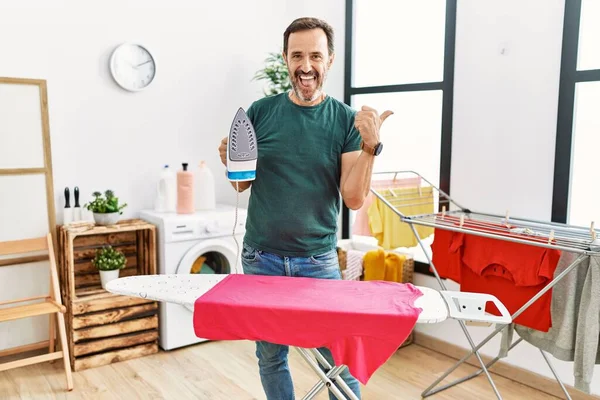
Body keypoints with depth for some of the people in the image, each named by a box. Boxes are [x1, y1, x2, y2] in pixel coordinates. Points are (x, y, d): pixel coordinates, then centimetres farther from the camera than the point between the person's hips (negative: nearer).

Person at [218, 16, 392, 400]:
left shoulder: (346, 119, -3)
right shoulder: (261, 111, 0)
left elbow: (354, 199, -8)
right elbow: (242, 183, 8)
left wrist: (370, 146, -21)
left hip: (318, 260, -1)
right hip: (262, 257, 2)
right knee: (271, 357, 13)